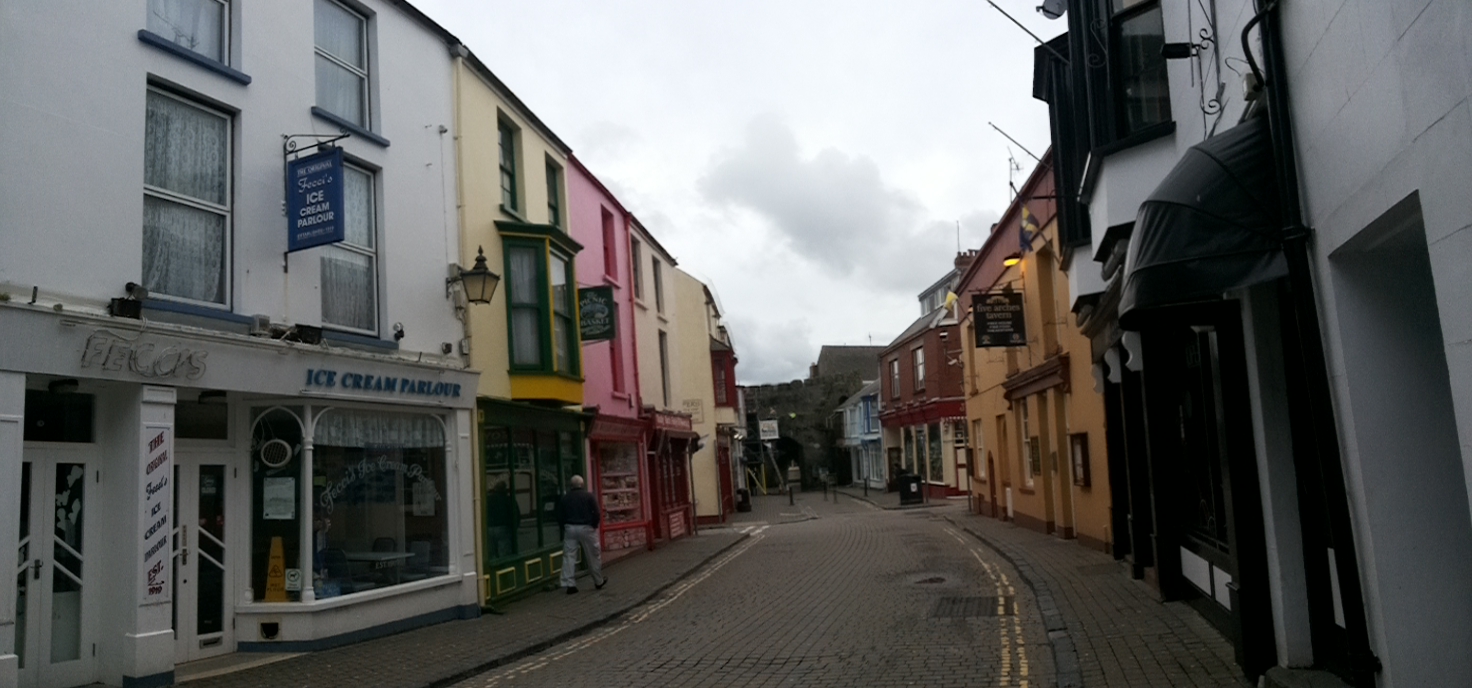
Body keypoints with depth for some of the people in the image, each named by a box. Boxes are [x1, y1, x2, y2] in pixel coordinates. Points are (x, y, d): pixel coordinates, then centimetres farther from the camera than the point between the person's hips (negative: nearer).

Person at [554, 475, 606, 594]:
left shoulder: (564, 498, 5)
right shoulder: (589, 496, -3)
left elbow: (560, 517, 5)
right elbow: (597, 513, -8)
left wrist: (565, 527, 14)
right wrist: (594, 526, 4)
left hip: (570, 528, 2)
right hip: (586, 528, -2)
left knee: (569, 556, 3)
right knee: (593, 555, 11)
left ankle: (570, 584, -4)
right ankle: (599, 581, 22)